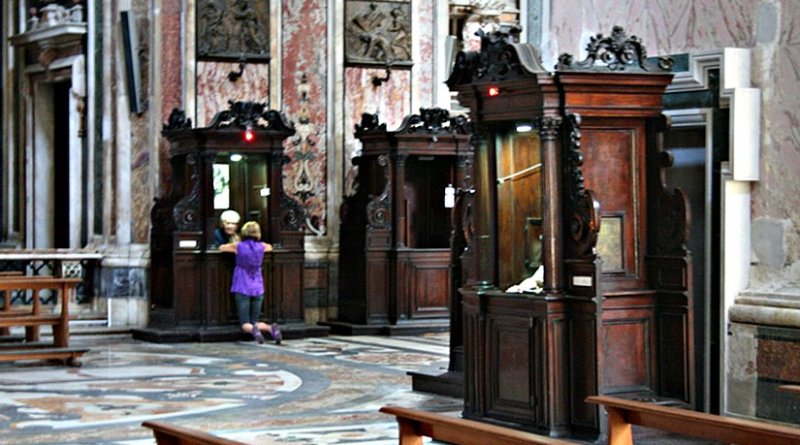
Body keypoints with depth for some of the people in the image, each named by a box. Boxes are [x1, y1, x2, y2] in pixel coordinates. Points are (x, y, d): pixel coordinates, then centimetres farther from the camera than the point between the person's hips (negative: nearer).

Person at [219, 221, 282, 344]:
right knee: (255, 322, 9)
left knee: (245, 324, -2)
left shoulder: (238, 246, -6)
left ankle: (252, 329, -37)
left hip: (242, 289, -3)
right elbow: (270, 247, 27)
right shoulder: (261, 246, 2)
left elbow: (221, 248, 13)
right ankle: (271, 328, -22)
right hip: (258, 289, 3)